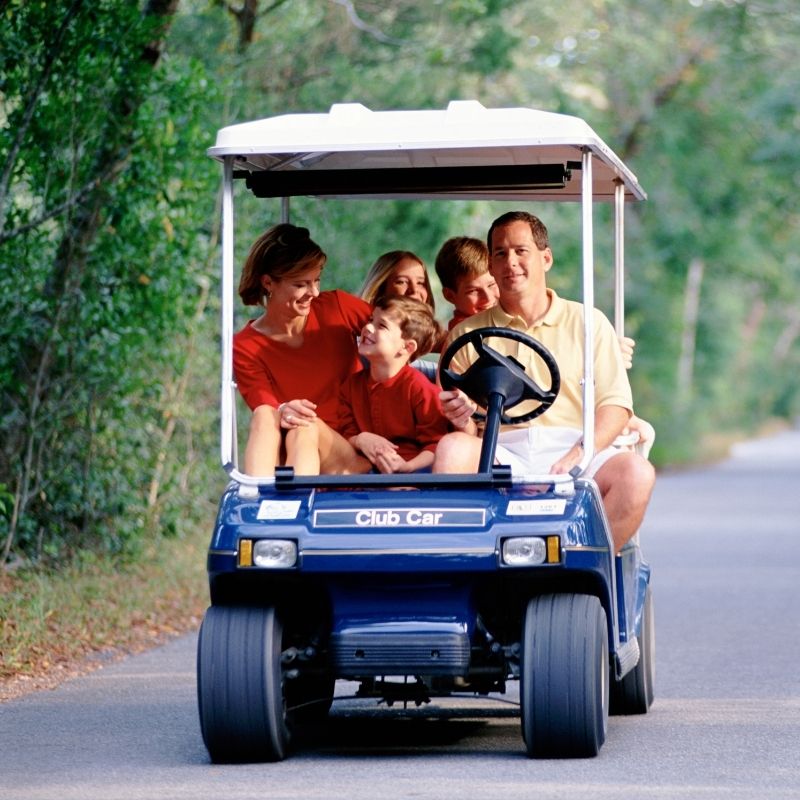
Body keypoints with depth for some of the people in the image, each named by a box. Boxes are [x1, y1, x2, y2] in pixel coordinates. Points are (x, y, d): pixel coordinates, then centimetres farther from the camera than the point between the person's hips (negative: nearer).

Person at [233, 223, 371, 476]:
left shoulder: (336, 308, 3)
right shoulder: (246, 347, -1)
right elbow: (263, 411, -11)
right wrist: (282, 413, -35)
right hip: (284, 455, 0)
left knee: (305, 428, -31)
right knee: (264, 415, -30)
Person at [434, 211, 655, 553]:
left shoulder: (588, 322, 15)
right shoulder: (467, 335, 17)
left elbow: (615, 405, 6)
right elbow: (458, 421, 11)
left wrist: (580, 454, -12)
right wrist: (462, 419, -14)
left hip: (571, 446, 0)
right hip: (501, 454, 0)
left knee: (636, 472, -31)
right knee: (452, 449, -32)